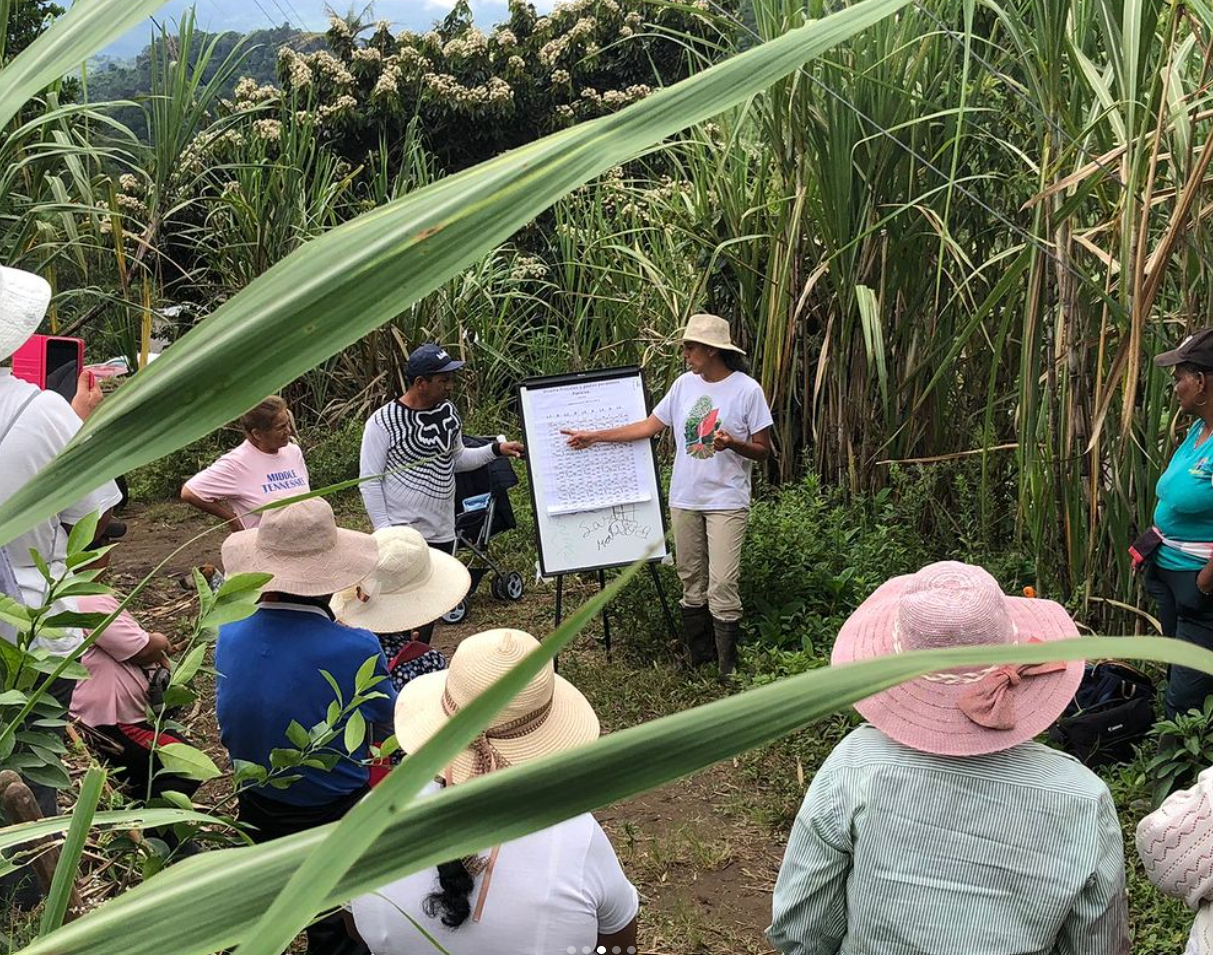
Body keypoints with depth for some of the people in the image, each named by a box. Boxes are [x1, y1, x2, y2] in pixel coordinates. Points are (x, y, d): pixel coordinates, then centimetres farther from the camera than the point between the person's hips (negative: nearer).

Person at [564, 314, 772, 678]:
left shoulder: (747, 390, -9)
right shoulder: (685, 384, 6)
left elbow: (763, 451, -6)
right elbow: (649, 426, 10)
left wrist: (733, 443, -26)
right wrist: (593, 436, 8)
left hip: (726, 501, -5)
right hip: (684, 499, 5)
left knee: (722, 586, -9)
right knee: (691, 583, 12)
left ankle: (728, 671, 2)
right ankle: (697, 658, 24)